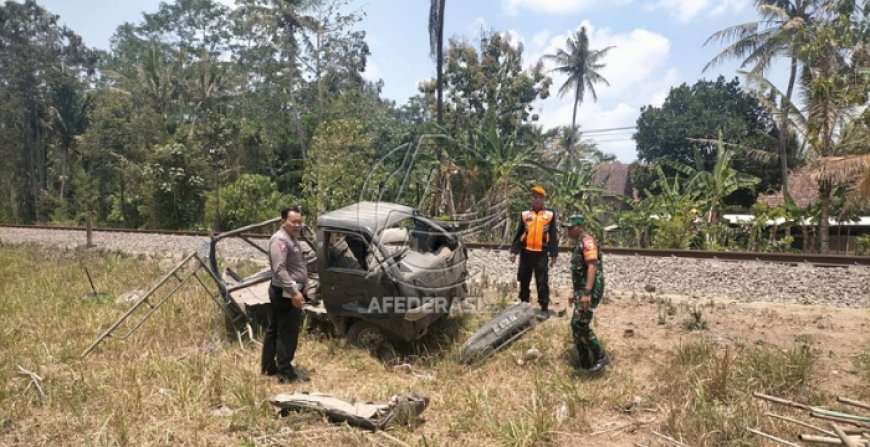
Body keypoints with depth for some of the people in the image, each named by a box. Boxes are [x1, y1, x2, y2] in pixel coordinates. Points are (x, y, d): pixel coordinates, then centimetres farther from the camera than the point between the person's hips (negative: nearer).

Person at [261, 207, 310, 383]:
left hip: (286, 291, 11)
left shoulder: (292, 238, 16)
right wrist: (294, 291, -29)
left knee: (274, 330, 16)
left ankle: (268, 367, 25)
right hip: (286, 292, -11)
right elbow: (279, 269, -26)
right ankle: (285, 373, 0)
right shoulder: (280, 240, -17)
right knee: (288, 333, -6)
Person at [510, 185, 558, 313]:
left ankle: (544, 307, 5)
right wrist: (514, 251, 4)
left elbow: (553, 236, 5)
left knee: (542, 281, -2)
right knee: (524, 280, 10)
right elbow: (518, 234, 11)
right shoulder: (525, 214, 9)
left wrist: (554, 254, 0)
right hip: (526, 252, 2)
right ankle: (523, 303, 24)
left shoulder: (550, 214, 4)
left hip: (541, 253, -2)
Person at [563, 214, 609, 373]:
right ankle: (585, 362, 17)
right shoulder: (578, 244, 19)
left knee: (580, 325, -15)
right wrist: (575, 293, 28)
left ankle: (601, 357, -3)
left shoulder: (587, 241, -12)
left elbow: (592, 267, -23)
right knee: (576, 325, 10)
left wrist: (587, 293, -31)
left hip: (590, 291, -10)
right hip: (582, 291, 10)